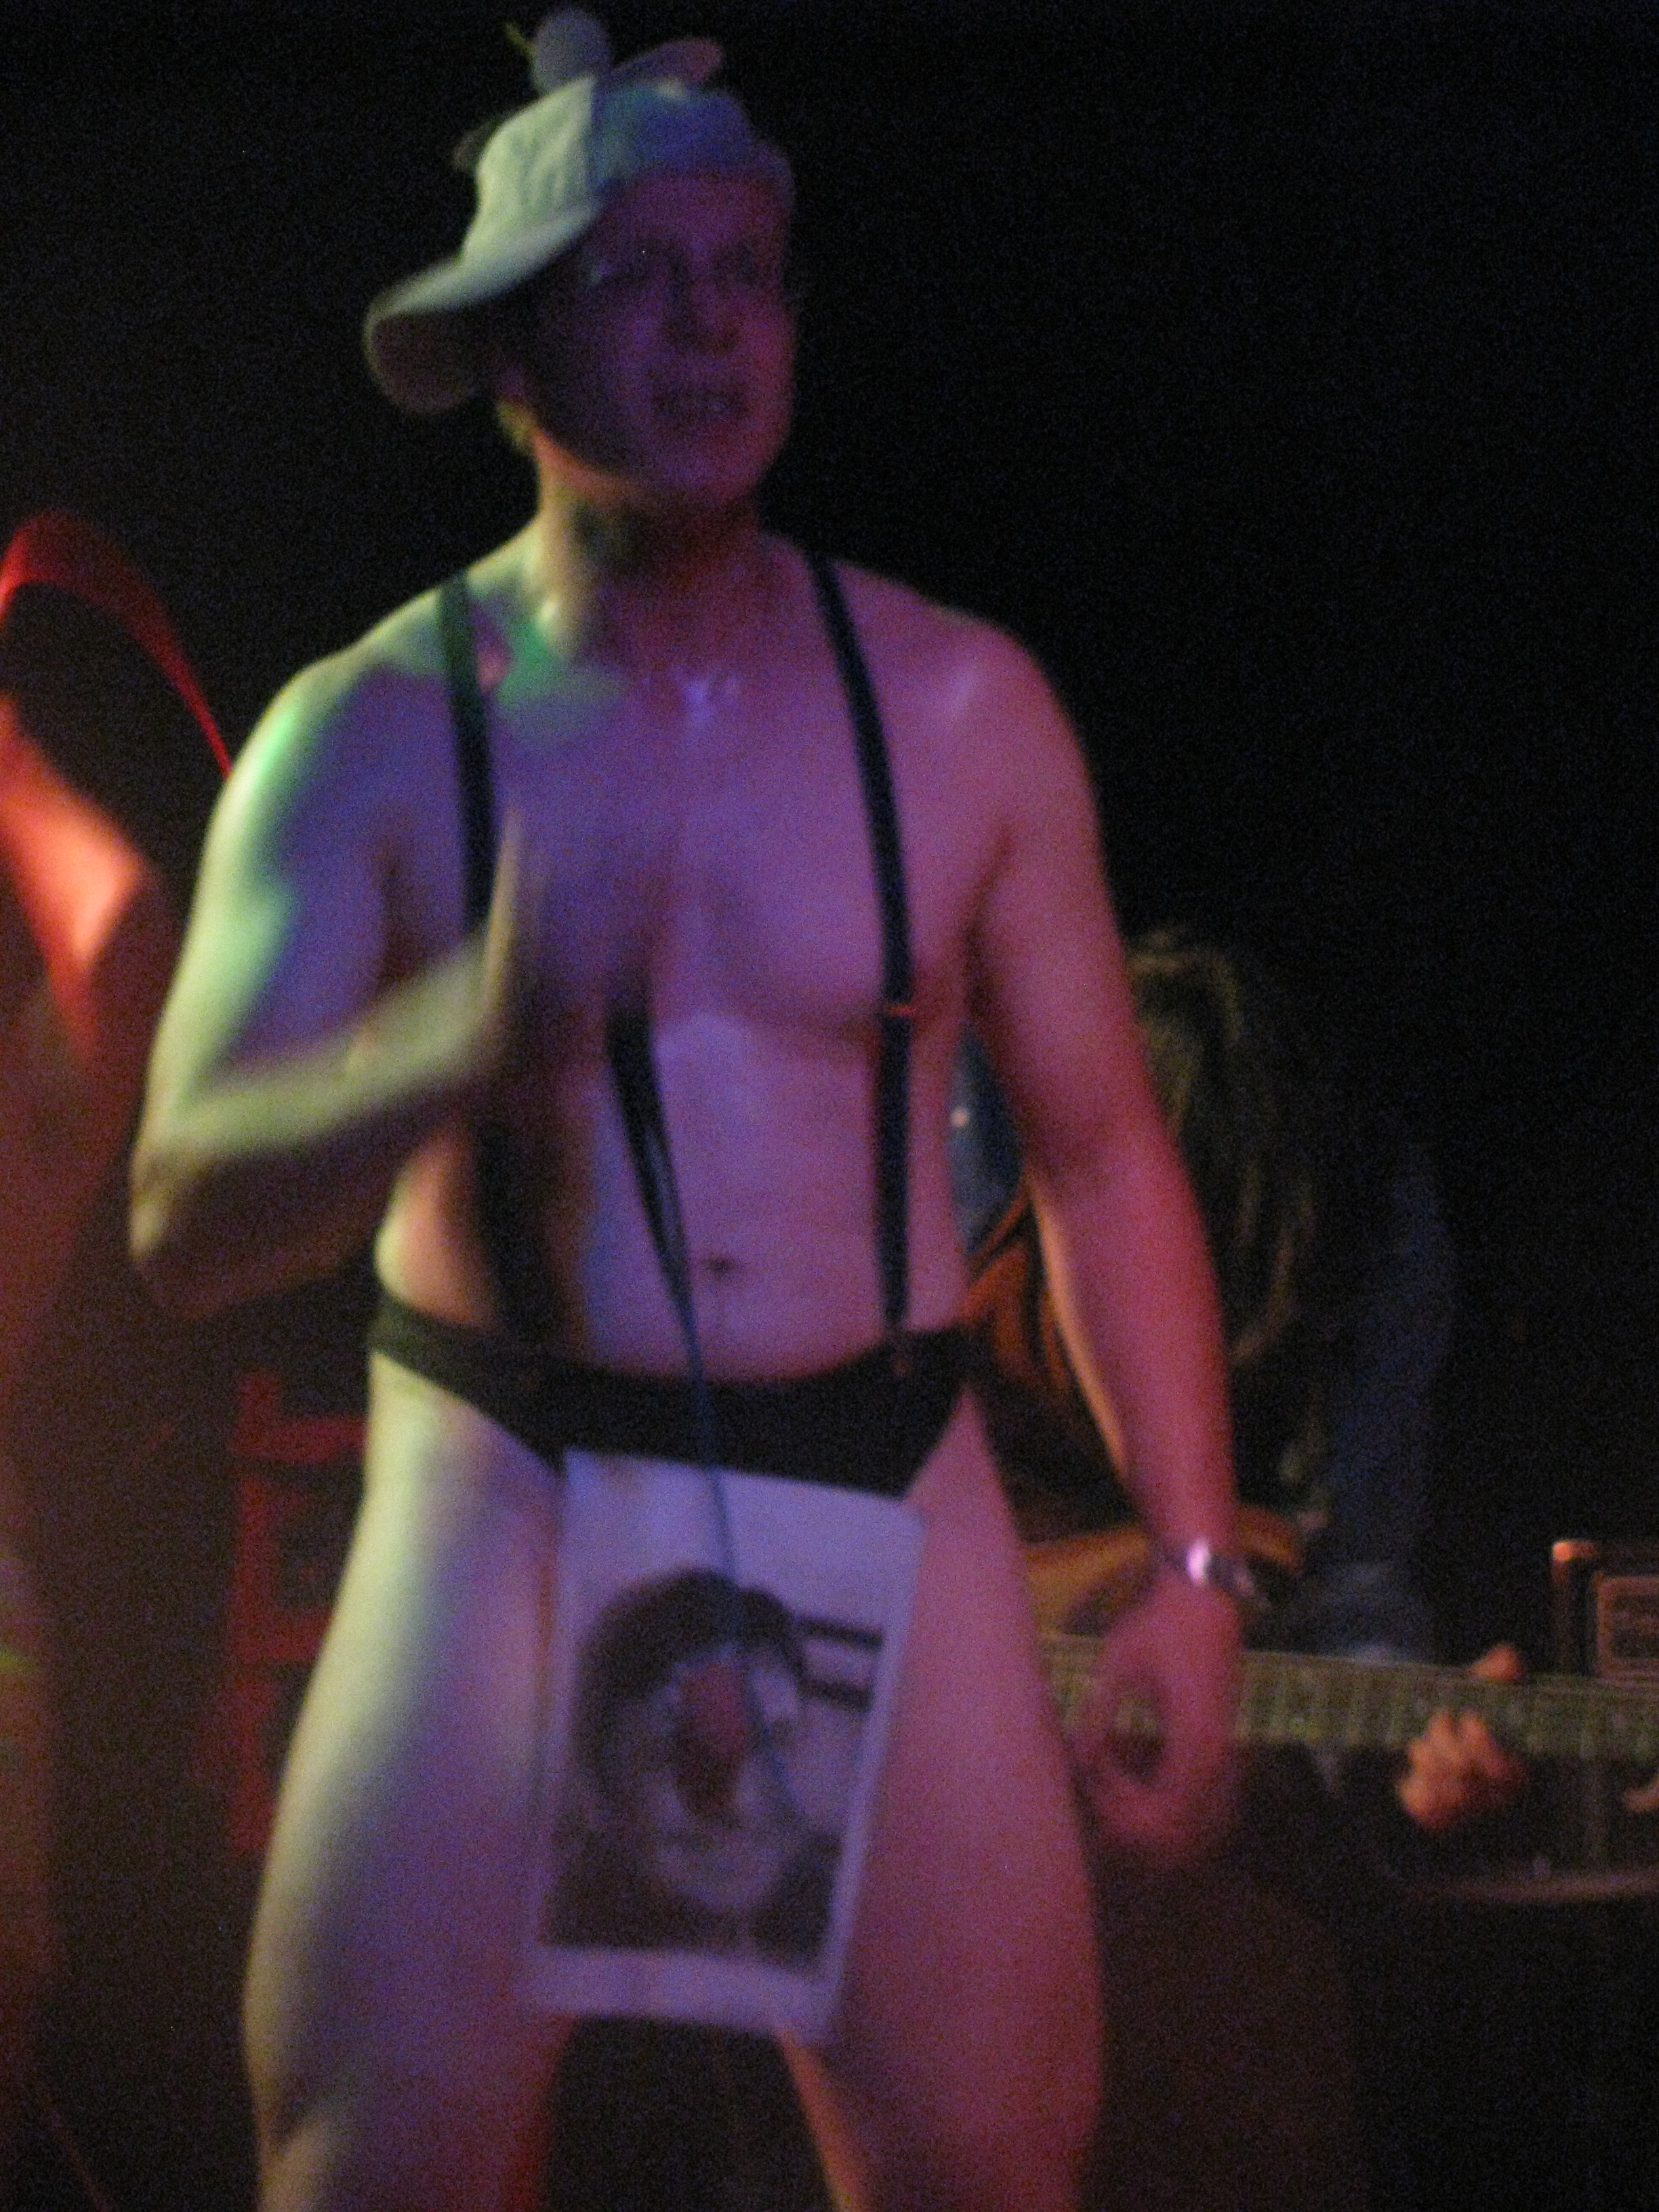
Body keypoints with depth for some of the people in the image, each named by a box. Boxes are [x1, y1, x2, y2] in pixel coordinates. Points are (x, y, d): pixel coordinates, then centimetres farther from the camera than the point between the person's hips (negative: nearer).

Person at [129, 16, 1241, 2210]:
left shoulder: (960, 708, 3)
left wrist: (1194, 1560, 3)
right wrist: (474, 1040, -30)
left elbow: (1105, 1157, 9)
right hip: (508, 1507, -1)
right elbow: (187, 1223, -12)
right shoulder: (370, 736, -3)